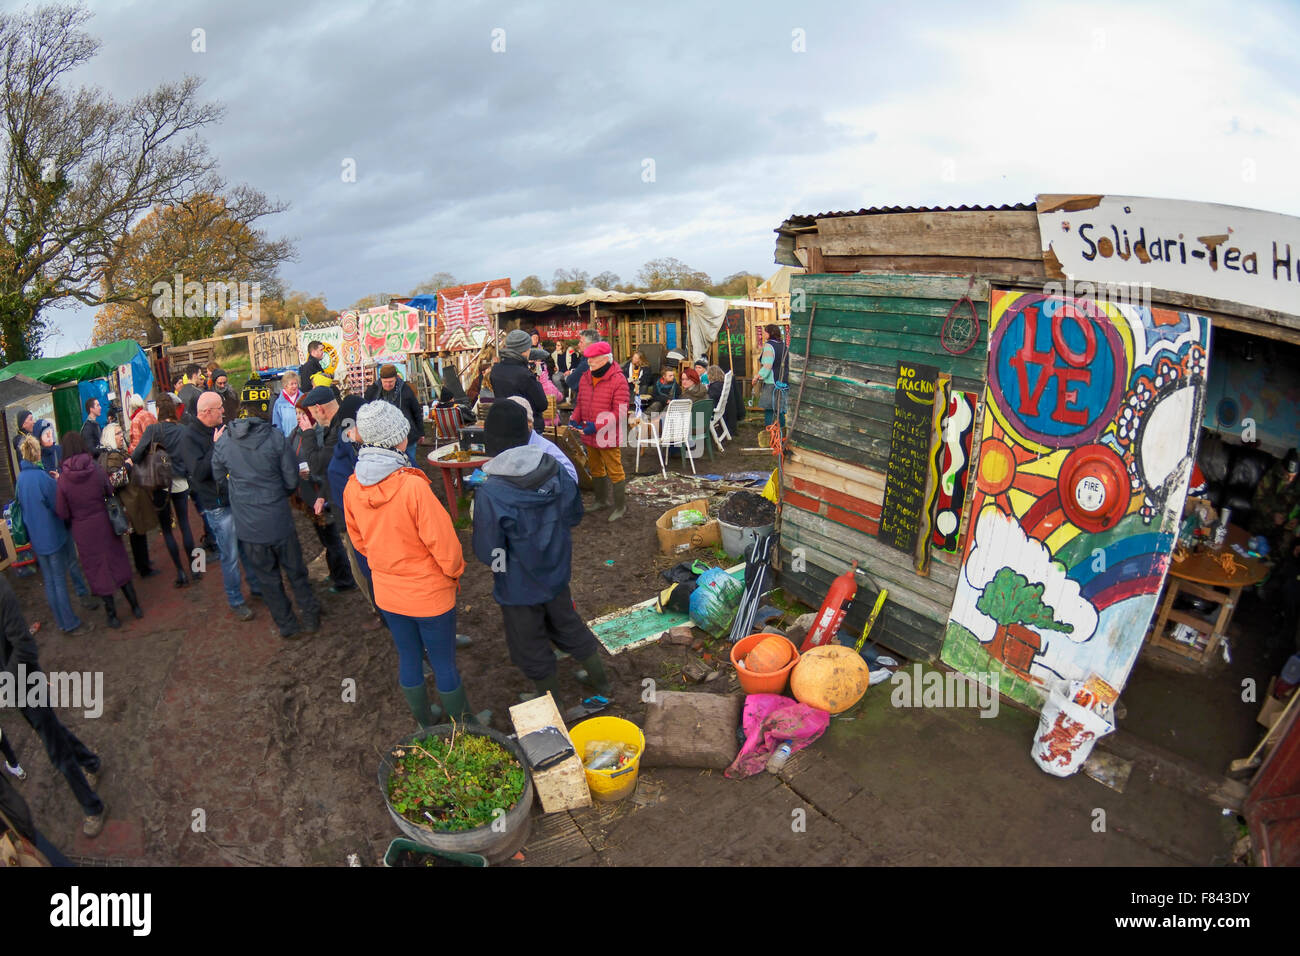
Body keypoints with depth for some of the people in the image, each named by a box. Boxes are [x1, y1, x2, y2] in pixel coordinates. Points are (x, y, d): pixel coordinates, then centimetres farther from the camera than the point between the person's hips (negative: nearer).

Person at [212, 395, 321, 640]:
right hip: (278, 519, -2)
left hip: (248, 525, 2)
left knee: (267, 578, 16)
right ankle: (311, 618, 28)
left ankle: (288, 626, 26)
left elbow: (219, 477, 7)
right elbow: (292, 480, -10)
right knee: (296, 571, 17)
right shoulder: (275, 437, -15)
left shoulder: (223, 441, -8)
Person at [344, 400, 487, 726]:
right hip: (429, 593, -6)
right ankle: (465, 725, 32)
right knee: (444, 663, 12)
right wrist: (455, 570, -3)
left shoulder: (352, 488, -9)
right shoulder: (413, 486, -29)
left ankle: (426, 723, 42)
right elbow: (442, 540, -22)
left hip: (387, 592, 6)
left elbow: (359, 540, 6)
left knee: (408, 658, 22)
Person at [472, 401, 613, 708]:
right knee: (567, 623, 28)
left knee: (531, 646, 18)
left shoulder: (490, 494, -30)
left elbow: (489, 553, -22)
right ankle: (600, 679, 45)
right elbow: (575, 514, 1)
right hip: (556, 573, 5)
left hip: (519, 587, -5)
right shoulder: (557, 471, -14)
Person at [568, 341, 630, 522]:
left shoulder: (618, 380, -15)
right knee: (595, 469, 22)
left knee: (614, 471, 1)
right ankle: (602, 500, 40)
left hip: (608, 436, -8)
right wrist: (574, 419, 0)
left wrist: (597, 425, -24)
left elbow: (620, 412, -19)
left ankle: (621, 506, 15)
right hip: (590, 435, 8)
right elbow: (580, 403, 19)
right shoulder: (585, 377, 6)